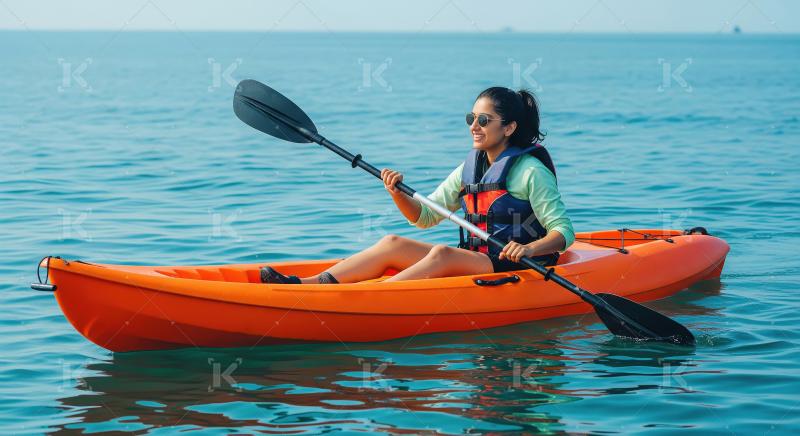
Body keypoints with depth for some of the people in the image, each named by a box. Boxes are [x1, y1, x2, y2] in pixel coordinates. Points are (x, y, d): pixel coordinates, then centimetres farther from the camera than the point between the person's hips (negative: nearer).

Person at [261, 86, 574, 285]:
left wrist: (529, 249, -32)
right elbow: (425, 217, 15)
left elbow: (564, 231, -13)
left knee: (441, 253, -32)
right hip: (472, 262, 7)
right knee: (392, 244, -9)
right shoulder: (469, 169, 13)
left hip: (513, 269, -7)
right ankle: (305, 284, -23)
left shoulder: (531, 171, -8)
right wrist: (398, 194, -5)